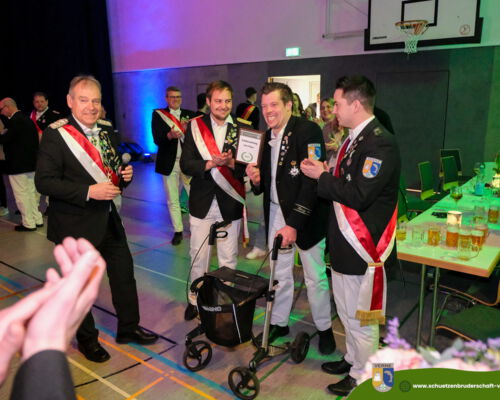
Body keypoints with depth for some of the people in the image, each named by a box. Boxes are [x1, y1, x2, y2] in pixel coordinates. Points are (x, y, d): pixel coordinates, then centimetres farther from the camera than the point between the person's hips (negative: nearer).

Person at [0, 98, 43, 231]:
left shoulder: (15, 121, -17)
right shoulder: (26, 119, 11)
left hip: (18, 165, -9)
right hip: (30, 163, 9)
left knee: (21, 195, 0)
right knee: (31, 192, 16)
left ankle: (28, 223, 7)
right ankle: (37, 220, 24)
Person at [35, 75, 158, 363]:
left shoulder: (107, 130, 4)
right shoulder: (56, 134, -15)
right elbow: (44, 181, -19)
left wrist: (125, 175, -8)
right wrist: (89, 191, -27)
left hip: (108, 218, 6)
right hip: (76, 225, -6)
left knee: (125, 273, 15)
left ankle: (128, 327, 36)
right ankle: (87, 339, 35)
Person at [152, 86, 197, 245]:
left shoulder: (190, 115, 6)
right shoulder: (158, 115, 0)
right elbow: (157, 139, -11)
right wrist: (170, 135, -30)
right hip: (169, 163, 0)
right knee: (173, 200, 8)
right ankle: (178, 231, 20)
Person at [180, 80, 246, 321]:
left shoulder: (241, 129, -1)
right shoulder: (195, 126, 1)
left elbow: (248, 167, -2)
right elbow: (185, 164, -5)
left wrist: (232, 163, -22)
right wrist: (210, 163, -21)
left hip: (230, 203, 0)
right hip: (202, 202, 1)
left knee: (228, 259, 9)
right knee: (198, 257, 11)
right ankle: (195, 300, 30)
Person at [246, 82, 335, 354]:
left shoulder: (307, 131, -14)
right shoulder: (266, 138, 7)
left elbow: (312, 180, -21)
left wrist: (294, 223, -24)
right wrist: (256, 180, -11)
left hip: (305, 217, -6)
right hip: (276, 214, 6)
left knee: (315, 277, 7)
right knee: (279, 273, 16)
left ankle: (324, 328, 28)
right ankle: (279, 323, 35)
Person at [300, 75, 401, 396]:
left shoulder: (381, 143, -19)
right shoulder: (354, 139, 10)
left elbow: (359, 195, -26)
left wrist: (322, 177, -15)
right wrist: (324, 175, -2)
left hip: (365, 249, -9)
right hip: (344, 243, 9)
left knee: (361, 317, 8)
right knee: (346, 312, 23)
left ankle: (362, 377, 28)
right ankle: (353, 359, 43)